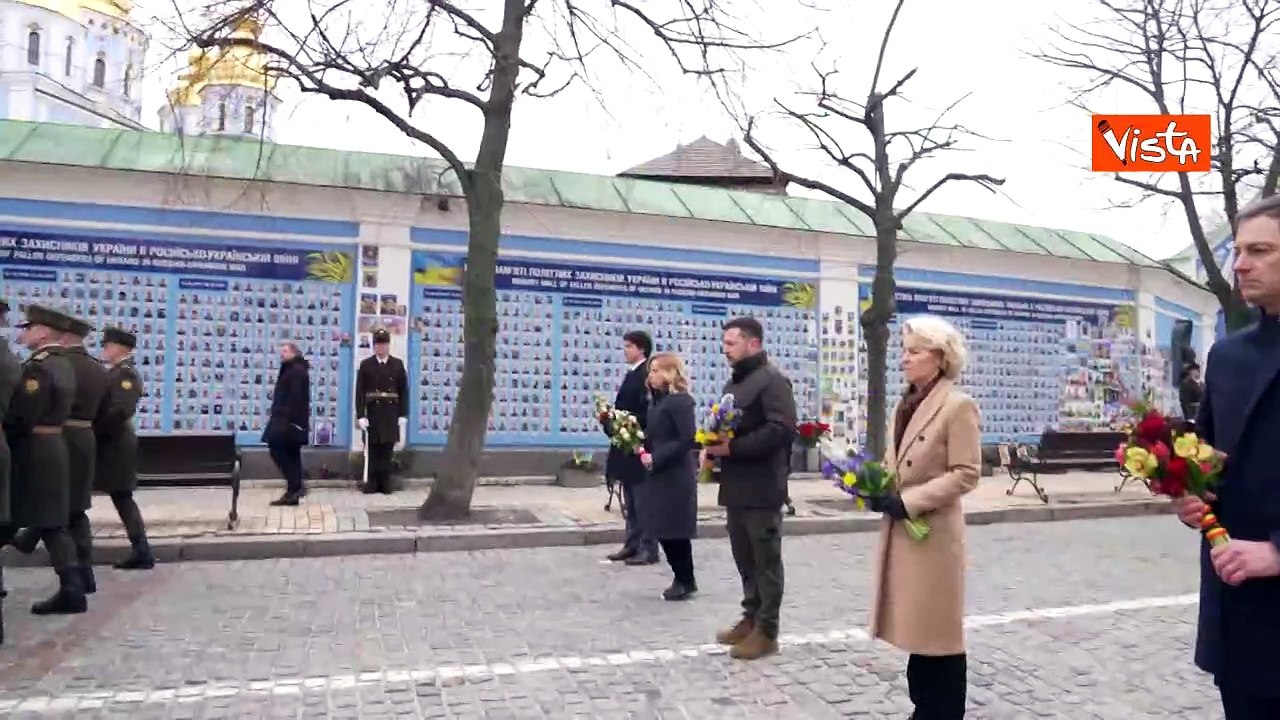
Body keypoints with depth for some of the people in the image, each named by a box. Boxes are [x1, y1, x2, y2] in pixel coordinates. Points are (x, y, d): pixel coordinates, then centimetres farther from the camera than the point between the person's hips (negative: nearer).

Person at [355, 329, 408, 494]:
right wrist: (360, 415, -9)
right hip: (373, 412, -1)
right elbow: (360, 391, -1)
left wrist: (403, 415, -1)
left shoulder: (398, 364, 6)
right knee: (373, 449, 3)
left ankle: (385, 483, 11)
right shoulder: (366, 365, 3)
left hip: (391, 414, 1)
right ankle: (372, 483, 9)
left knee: (387, 449, 4)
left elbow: (403, 391, 5)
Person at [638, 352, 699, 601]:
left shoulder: (680, 401, -14)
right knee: (663, 530, 12)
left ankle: (686, 582, 16)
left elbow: (687, 440, -21)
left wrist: (656, 459, -19)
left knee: (675, 530, 0)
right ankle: (682, 579, 24)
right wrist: (643, 445, -4)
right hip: (661, 476, 9)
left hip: (676, 477, -9)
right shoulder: (660, 401, 12)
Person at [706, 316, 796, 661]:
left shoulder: (772, 380, -11)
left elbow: (781, 429, -22)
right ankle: (751, 619, 27)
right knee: (744, 558, 15)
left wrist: (731, 448, -22)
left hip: (761, 487, -9)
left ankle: (767, 631, 10)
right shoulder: (734, 382, 17)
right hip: (736, 486, 9)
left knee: (766, 560, 2)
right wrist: (711, 445, 3)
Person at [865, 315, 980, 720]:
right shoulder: (906, 406, 13)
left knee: (939, 633, 4)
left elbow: (966, 474, -16)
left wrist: (907, 501, -20)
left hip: (933, 534, -8)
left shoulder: (958, 406, -12)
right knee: (917, 630, 16)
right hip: (900, 533, 8)